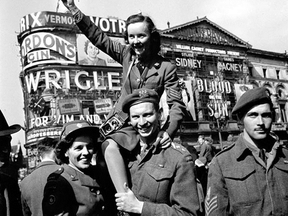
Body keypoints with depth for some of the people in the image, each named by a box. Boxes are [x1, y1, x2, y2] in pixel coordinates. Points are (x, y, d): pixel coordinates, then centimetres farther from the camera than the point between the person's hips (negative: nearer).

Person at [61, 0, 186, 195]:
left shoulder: (166, 68, -9)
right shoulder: (127, 55, 2)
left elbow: (177, 105, -12)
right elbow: (98, 36, 3)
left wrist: (168, 132, -29)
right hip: (119, 120, 5)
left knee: (110, 146, -28)